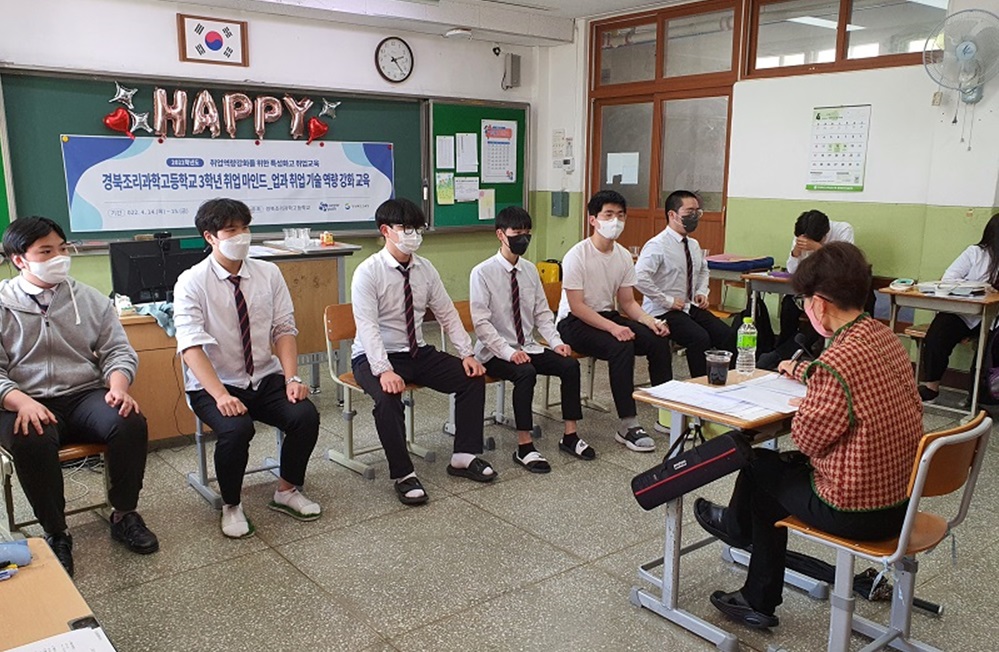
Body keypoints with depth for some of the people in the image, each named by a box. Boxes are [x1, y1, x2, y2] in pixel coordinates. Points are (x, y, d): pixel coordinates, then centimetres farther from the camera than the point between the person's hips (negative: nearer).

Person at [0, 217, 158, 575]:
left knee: (131, 423, -27)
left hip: (85, 396, 2)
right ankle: (55, 533, -12)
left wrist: (118, 387, -14)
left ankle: (124, 515, -4)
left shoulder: (90, 299, 10)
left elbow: (118, 351, 8)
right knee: (31, 441, -36)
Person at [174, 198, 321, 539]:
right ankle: (231, 506, -3)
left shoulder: (268, 273, 2)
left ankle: (287, 491, 6)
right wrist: (220, 394, -32)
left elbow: (284, 329, 0)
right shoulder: (191, 283, -10)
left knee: (306, 415, -21)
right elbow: (191, 346, -19)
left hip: (266, 379, 4)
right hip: (214, 386, -3)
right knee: (236, 429, -32)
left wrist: (292, 378, -15)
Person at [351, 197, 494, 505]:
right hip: (374, 357, -6)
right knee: (388, 397, -35)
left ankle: (464, 457, 3)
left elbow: (448, 314, 5)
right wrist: (384, 371, -35)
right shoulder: (368, 272, -14)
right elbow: (368, 327, -22)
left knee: (473, 377, -8)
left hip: (418, 353, 6)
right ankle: (403, 475, -17)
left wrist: (467, 353, -7)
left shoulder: (425, 269, 2)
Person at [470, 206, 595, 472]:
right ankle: (524, 447, -23)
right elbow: (481, 322, -15)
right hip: (494, 352, -6)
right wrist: (508, 352, -24)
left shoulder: (530, 270, 7)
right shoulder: (482, 272, -10)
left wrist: (556, 342, -4)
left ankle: (570, 436, -1)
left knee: (570, 365, -15)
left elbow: (542, 314, 12)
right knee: (526, 372, -33)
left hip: (527, 347, 6)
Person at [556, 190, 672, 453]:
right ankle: (628, 426, -25)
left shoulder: (624, 256, 4)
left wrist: (651, 321, -12)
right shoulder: (577, 256, -17)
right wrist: (613, 328, -30)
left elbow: (627, 303, 7)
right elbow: (577, 306, -21)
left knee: (659, 340, -13)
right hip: (574, 323, -7)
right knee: (622, 346, -32)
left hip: (607, 316, 7)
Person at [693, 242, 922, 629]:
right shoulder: (886, 338, -1)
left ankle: (736, 525, 48)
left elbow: (808, 438, -17)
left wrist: (799, 408, 1)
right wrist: (803, 371, 29)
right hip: (900, 499, 8)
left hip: (855, 511, -8)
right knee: (784, 467, 22)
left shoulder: (838, 361, -28)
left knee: (760, 465, 12)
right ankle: (758, 601, 32)